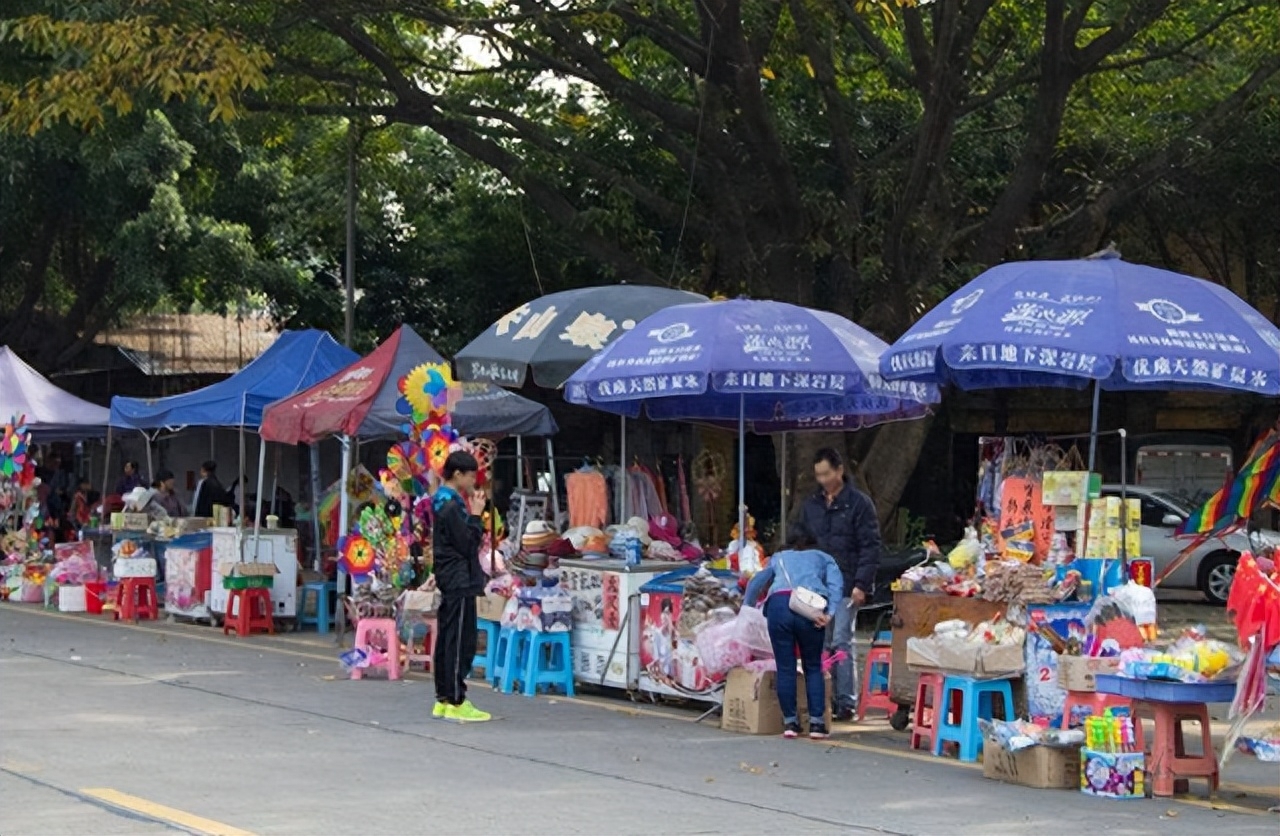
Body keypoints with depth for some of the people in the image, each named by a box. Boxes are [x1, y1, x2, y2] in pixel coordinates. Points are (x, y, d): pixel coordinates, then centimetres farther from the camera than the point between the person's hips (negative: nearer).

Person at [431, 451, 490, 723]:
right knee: (460, 643, -7)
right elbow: (468, 544, -16)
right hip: (460, 582, -10)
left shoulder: (444, 502, 15)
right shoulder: (451, 506, -15)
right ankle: (456, 702, -5)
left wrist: (473, 513, 7)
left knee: (446, 641, 11)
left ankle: (443, 700, 16)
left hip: (450, 581, 10)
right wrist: (476, 514, -9)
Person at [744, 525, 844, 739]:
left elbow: (756, 581, 39)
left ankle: (790, 722, 8)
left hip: (778, 603, 1)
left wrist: (746, 606, 56)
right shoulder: (823, 558, 29)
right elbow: (836, 583, 10)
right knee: (813, 667, 11)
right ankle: (816, 722, 6)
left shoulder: (778, 558, 34)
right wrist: (830, 613, -2)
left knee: (785, 668, 8)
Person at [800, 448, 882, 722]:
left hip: (846, 587, -5)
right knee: (822, 644, 5)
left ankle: (847, 702, -4)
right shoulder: (811, 506, 15)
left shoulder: (859, 503, -1)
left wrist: (861, 584, -13)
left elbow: (870, 547, -5)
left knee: (841, 642, -9)